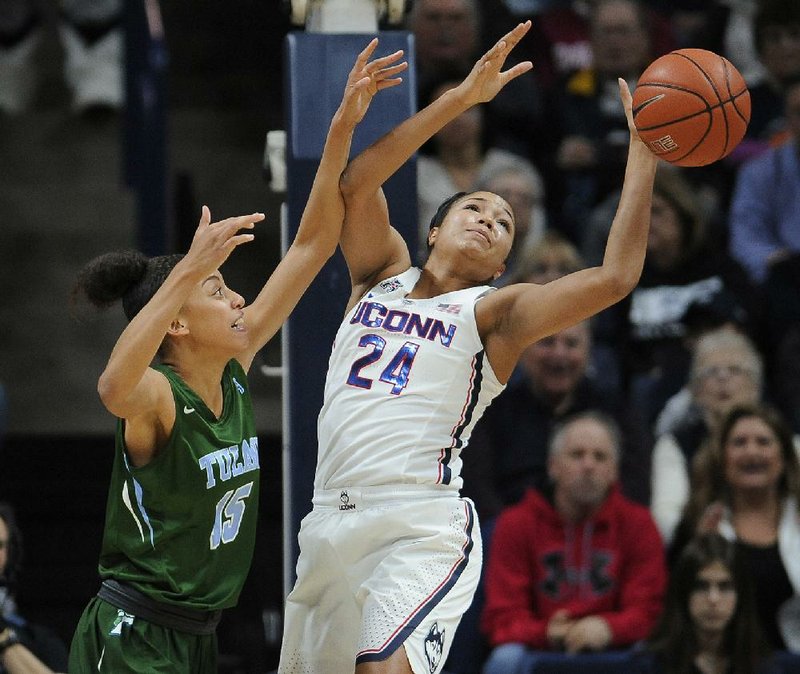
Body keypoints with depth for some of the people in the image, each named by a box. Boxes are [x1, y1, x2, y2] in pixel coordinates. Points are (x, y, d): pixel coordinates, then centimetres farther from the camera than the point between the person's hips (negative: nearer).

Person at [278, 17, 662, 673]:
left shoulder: (494, 312, 7)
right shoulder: (384, 273, 17)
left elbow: (615, 277, -8)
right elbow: (358, 182, 0)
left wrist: (644, 152, -5)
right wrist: (463, 97, -4)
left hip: (421, 530, -5)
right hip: (331, 523, 5)